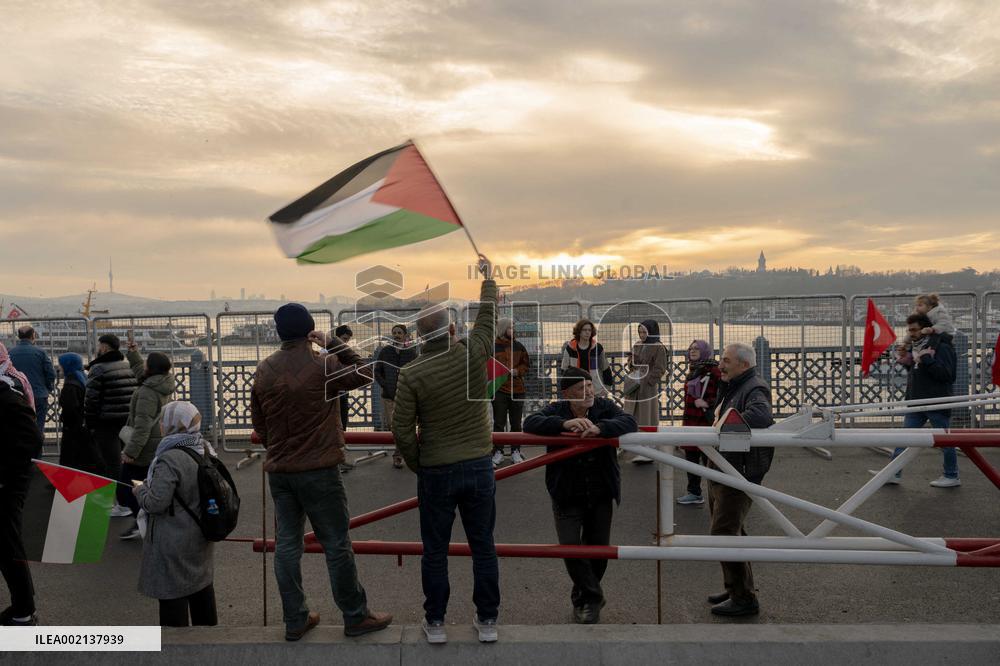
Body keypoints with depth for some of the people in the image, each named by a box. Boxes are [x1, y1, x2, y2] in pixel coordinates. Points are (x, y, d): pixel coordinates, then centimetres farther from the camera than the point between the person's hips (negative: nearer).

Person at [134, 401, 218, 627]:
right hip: (201, 537, 8)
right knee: (202, 584, 22)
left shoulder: (169, 460, -24)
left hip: (173, 542, -8)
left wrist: (140, 491, -4)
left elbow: (156, 503, -25)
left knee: (172, 593, 5)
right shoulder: (205, 451, 0)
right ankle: (208, 626, 36)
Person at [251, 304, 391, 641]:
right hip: (318, 470, -5)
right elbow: (363, 374, 1)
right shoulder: (322, 365, -13)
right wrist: (334, 343, -2)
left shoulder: (264, 370, 3)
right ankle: (355, 616, 15)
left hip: (278, 471, 5)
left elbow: (258, 421, 11)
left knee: (287, 543, 12)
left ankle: (295, 620, 20)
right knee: (337, 544, 4)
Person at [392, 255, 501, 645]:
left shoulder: (412, 375, -11)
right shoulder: (473, 354, -8)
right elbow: (488, 315, 10)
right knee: (483, 546, 12)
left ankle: (435, 622, 21)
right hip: (479, 466, 2)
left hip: (436, 472, -2)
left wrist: (417, 466, 8)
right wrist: (488, 277, 25)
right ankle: (487, 620, 22)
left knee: (435, 550, 11)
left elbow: (402, 431, -9)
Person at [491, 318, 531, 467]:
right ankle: (498, 452, 12)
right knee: (499, 423, 3)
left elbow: (526, 364, 13)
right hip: (499, 389, -3)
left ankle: (516, 451, 20)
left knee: (516, 423, 10)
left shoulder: (518, 346, 8)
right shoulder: (493, 346, -5)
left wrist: (516, 371, -5)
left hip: (517, 389, 4)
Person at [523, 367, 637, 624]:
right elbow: (530, 424, -26)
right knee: (570, 546, -10)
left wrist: (599, 428, -40)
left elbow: (629, 422, -22)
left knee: (598, 549, 13)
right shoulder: (556, 411, -10)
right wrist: (564, 424, -41)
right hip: (567, 497, -2)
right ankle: (593, 597, 15)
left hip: (601, 495, 2)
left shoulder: (604, 407, -7)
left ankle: (583, 598, 39)